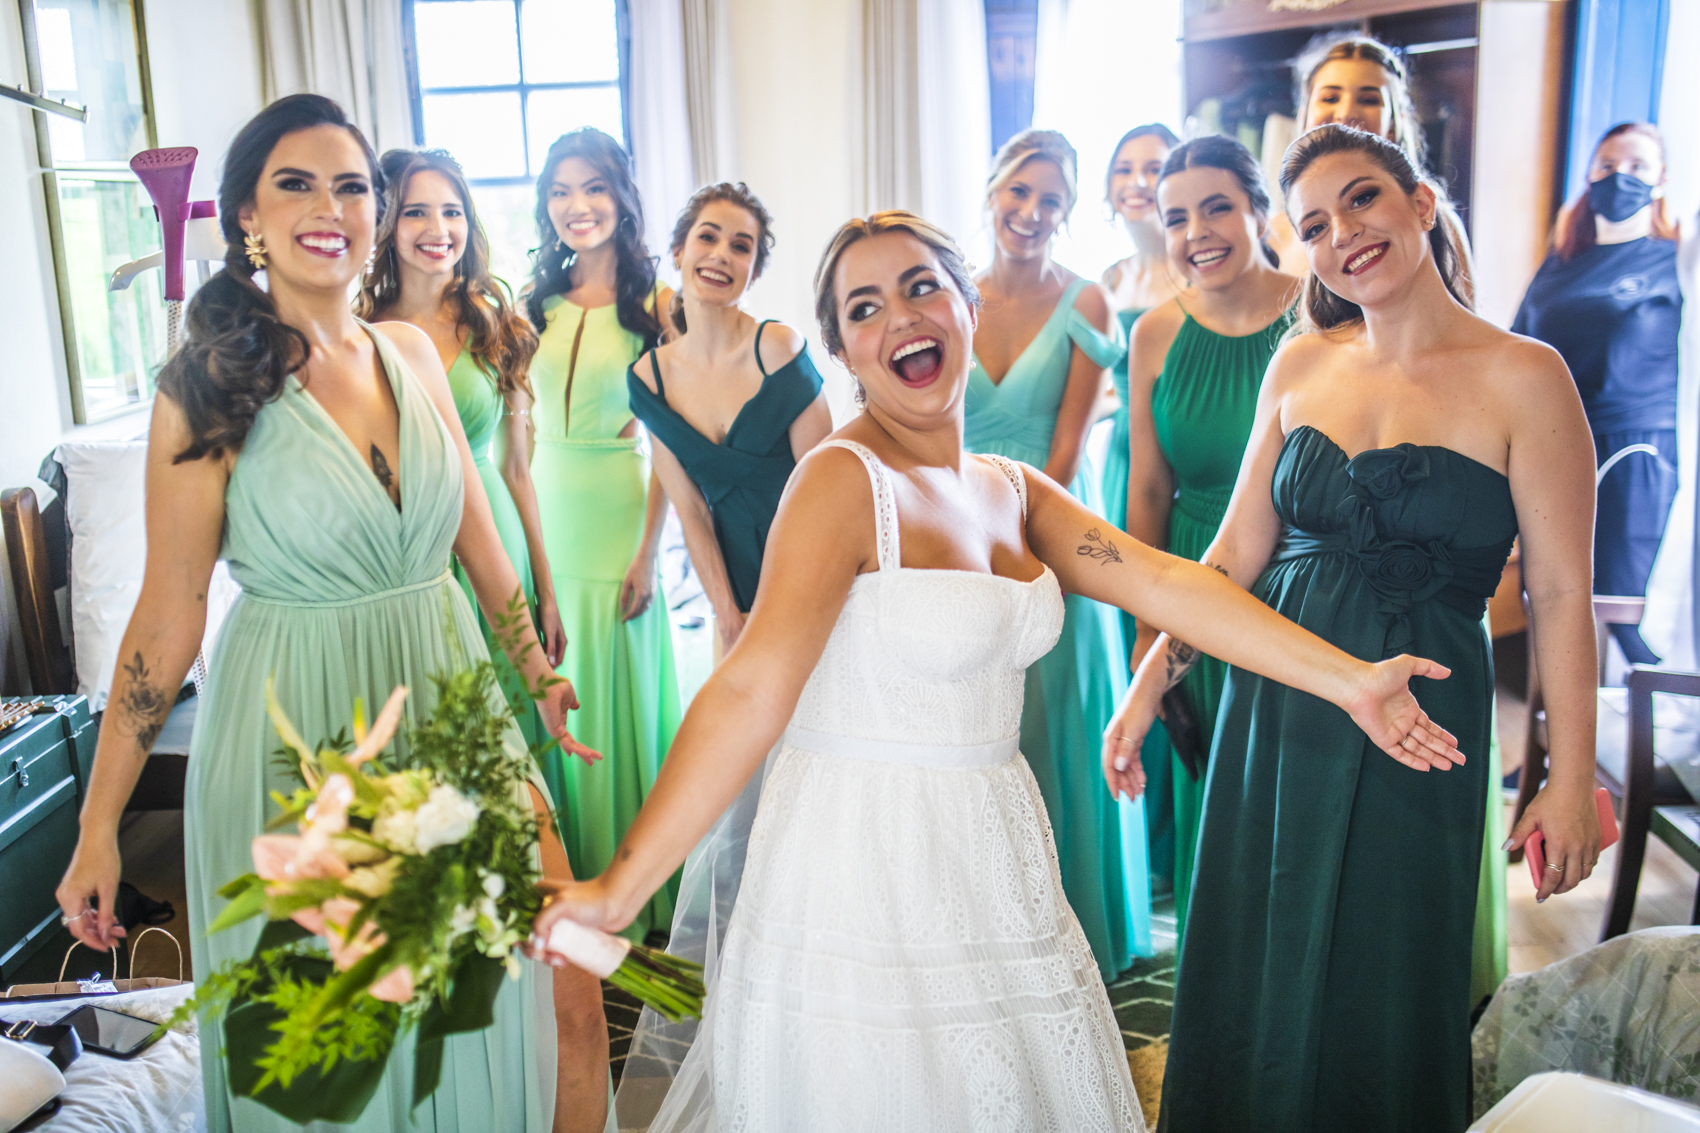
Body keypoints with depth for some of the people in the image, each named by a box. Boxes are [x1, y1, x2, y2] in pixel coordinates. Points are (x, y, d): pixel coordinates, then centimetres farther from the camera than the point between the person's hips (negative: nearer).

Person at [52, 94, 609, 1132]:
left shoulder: (413, 353, 2)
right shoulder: (207, 390, -10)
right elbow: (168, 615, -8)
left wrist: (539, 671, 17)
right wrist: (99, 828, -6)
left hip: (447, 701, 4)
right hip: (295, 730, -4)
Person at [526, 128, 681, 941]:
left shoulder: (654, 302, -3)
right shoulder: (535, 303, 9)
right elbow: (518, 434, 10)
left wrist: (649, 550, -13)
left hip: (620, 518, -4)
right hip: (544, 521, 4)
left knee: (624, 697, 4)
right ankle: (569, 883, 28)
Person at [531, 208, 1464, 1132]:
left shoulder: (1011, 489, 8)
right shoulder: (844, 480, -16)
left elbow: (1160, 582, 1)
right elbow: (750, 691, -23)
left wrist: (1350, 680, -4)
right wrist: (618, 891, -27)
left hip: (992, 866, 7)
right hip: (864, 868, -7)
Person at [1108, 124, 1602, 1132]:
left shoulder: (1520, 377, -9)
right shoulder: (1302, 364, 4)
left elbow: (1561, 593, -8)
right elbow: (1236, 551, 7)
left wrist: (1572, 781, -9)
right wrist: (1149, 682, 1)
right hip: (1275, 706, 4)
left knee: (1382, 987, 12)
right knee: (1256, 974, 17)